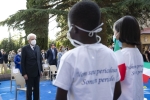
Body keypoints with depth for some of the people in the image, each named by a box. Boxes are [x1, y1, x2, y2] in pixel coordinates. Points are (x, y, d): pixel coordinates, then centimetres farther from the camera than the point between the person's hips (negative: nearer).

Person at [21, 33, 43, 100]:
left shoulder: (37, 47, 8)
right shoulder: (25, 48, -8)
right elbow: (22, 62, -9)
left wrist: (41, 70, 9)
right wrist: (24, 73, -13)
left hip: (37, 72, 5)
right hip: (29, 73, -5)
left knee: (36, 89, 11)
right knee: (29, 89, 5)